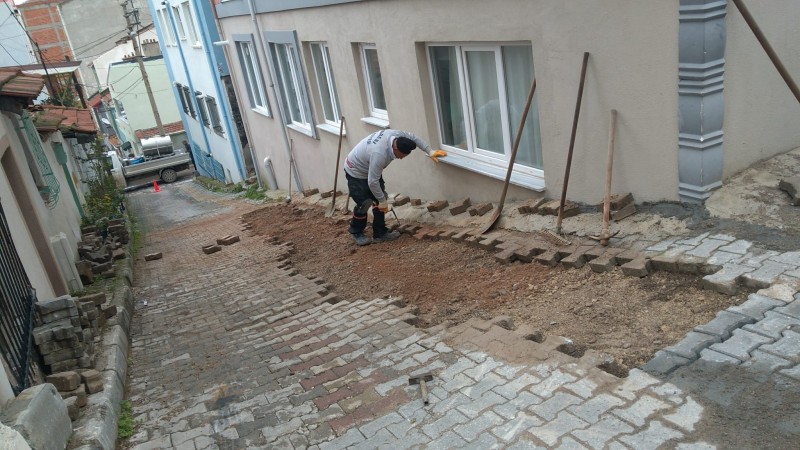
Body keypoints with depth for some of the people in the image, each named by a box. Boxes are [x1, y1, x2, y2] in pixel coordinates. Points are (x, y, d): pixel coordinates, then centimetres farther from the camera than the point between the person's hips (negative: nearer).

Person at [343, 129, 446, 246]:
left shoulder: (398, 135, -20)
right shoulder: (379, 154, -42)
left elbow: (413, 138, 2)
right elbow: (372, 182, -34)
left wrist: (430, 152, 1)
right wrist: (382, 201, -23)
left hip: (371, 169, 8)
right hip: (356, 172, -8)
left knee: (379, 200, 3)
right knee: (363, 204, -8)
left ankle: (380, 233, 11)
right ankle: (356, 232, 16)